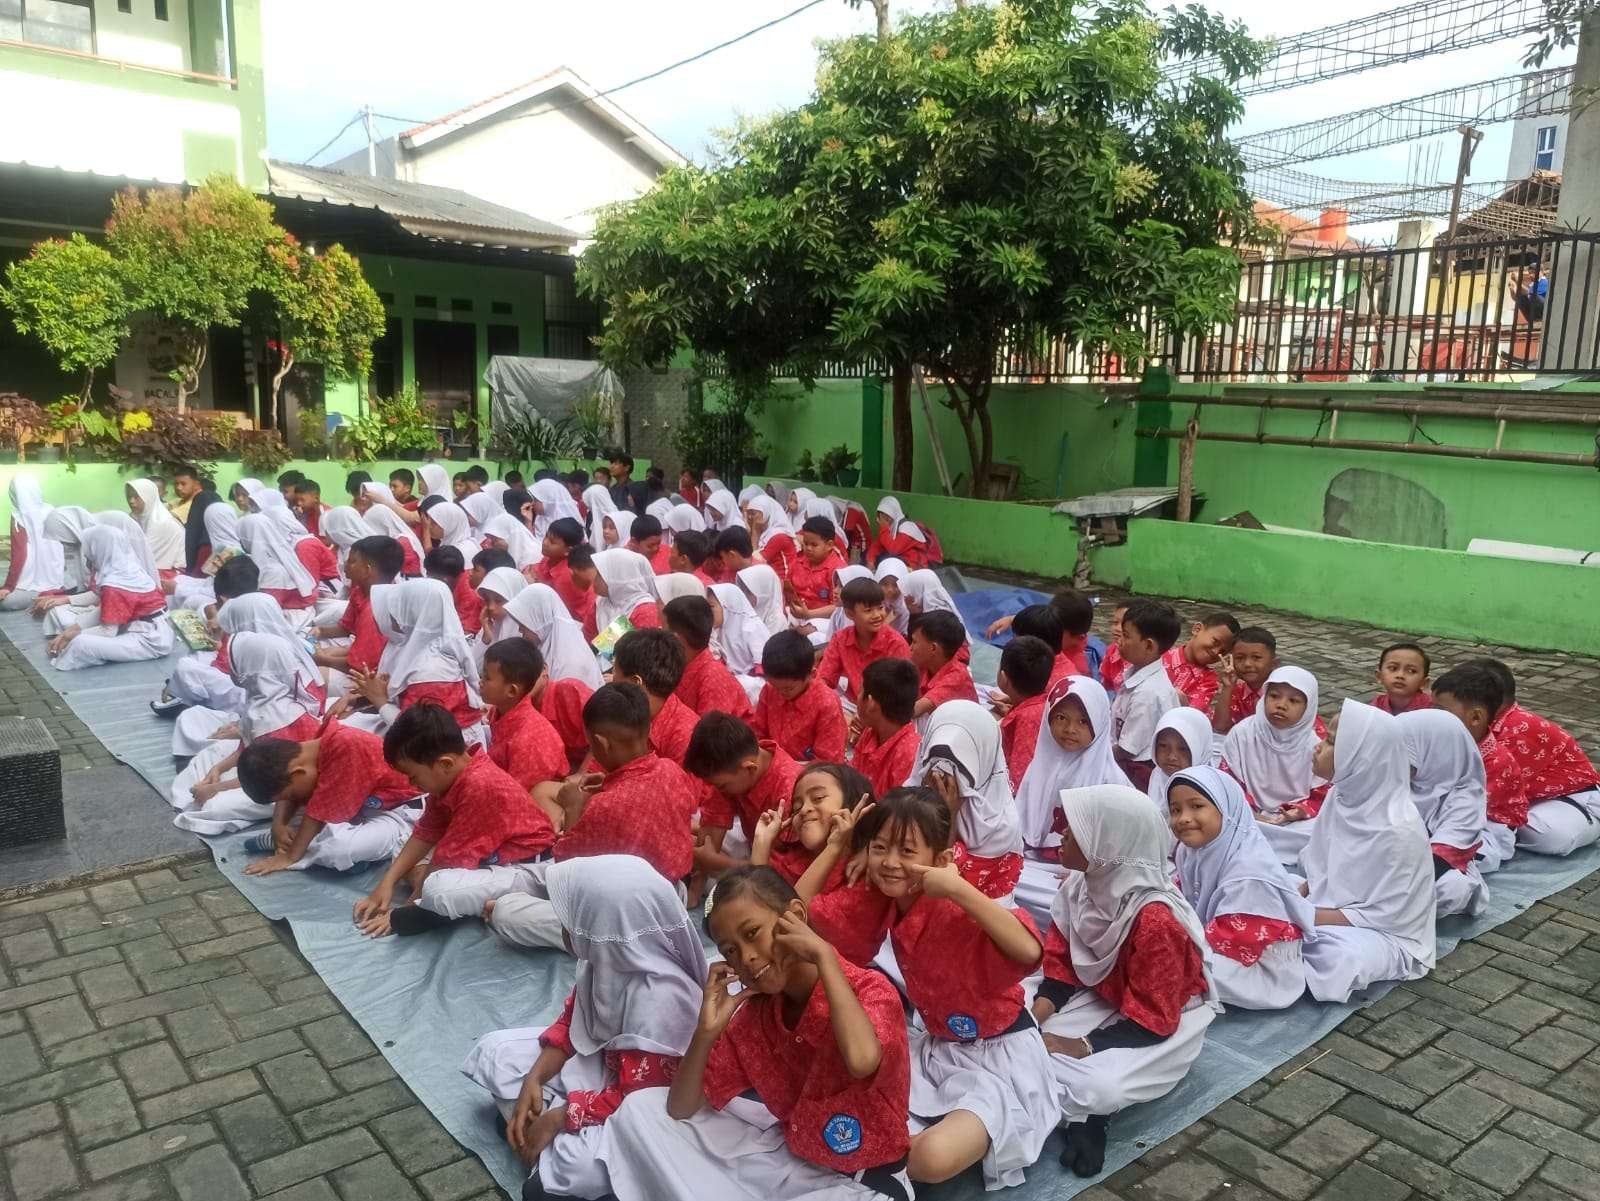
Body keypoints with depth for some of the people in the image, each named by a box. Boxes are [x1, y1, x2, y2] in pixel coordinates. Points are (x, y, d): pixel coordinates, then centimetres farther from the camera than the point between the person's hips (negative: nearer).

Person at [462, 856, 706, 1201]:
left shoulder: (660, 997, -35)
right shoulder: (607, 956, -13)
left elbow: (631, 1097, -28)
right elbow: (570, 1021, 4)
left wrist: (556, 1119, -20)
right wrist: (533, 1080, -8)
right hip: (601, 1057, 9)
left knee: (575, 1165, -36)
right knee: (494, 1052, 2)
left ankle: (566, 1145, -1)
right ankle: (562, 1141, -5)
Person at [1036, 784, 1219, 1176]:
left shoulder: (1156, 920, -32)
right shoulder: (1078, 886, -11)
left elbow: (1150, 1021, -26)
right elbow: (1061, 968, -2)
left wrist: (1080, 1048, -28)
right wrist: (1030, 1021, -18)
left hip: (1164, 1023, -6)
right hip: (1101, 1000, 7)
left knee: (1100, 1086, -34)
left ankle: (1088, 1110, -3)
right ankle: (1083, 1110, -3)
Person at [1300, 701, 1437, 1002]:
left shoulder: (1397, 830, -26)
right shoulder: (1343, 795, -5)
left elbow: (1384, 914, -21)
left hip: (1388, 934, -5)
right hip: (1329, 912, 5)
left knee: (1340, 959, -35)